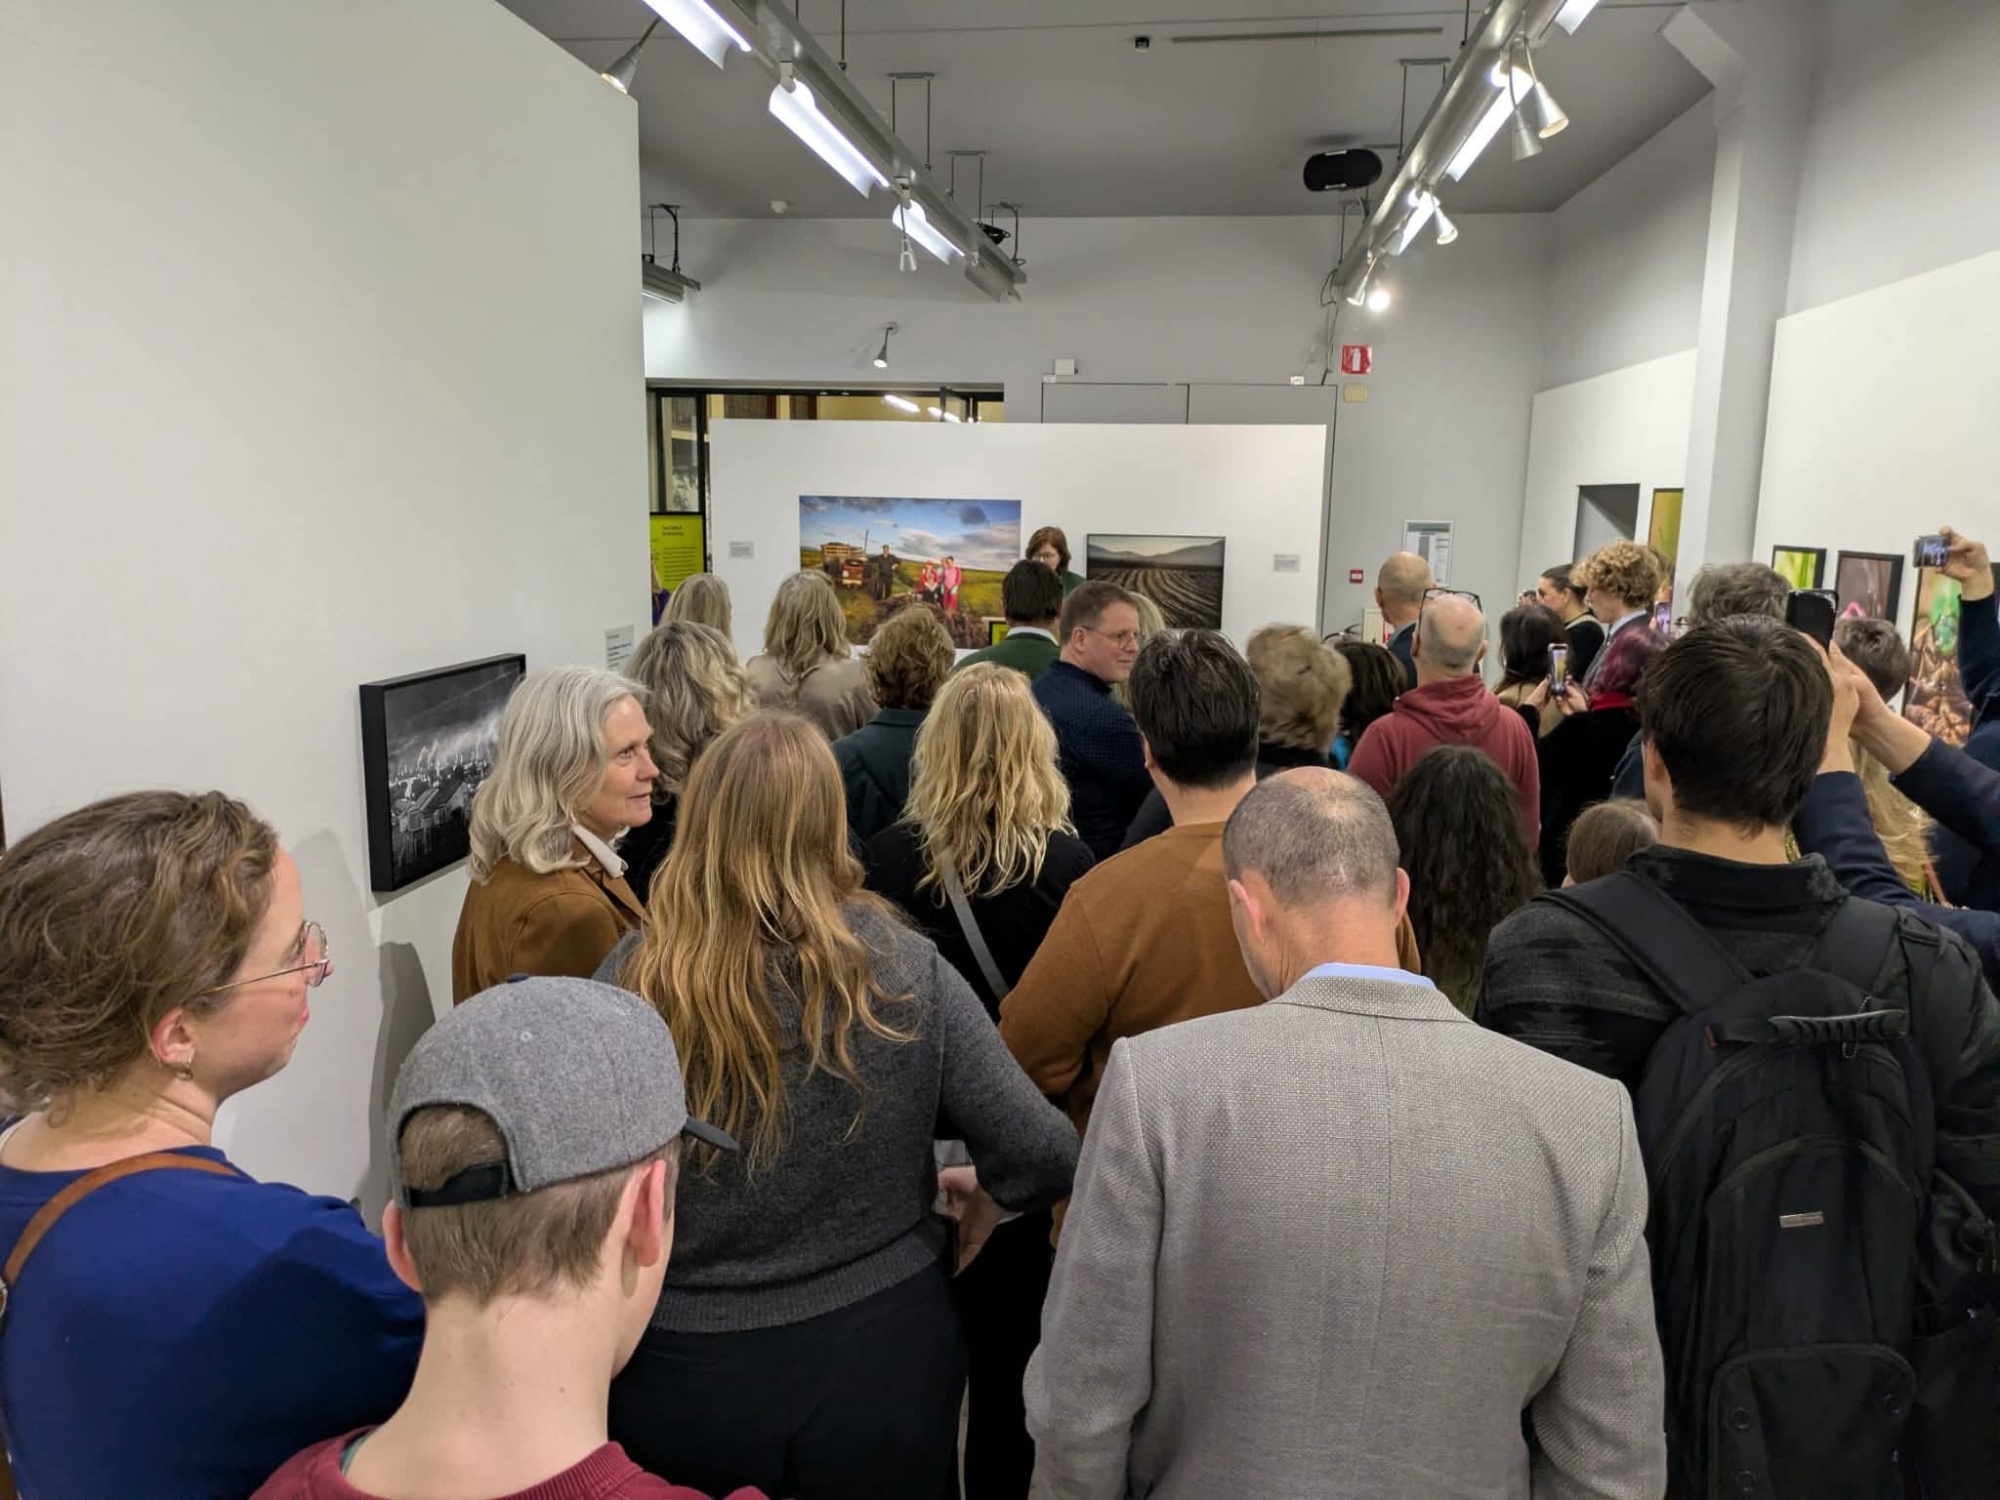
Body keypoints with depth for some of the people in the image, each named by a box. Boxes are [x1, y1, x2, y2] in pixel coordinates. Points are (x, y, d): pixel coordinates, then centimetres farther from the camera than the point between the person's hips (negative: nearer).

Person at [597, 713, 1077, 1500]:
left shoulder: (628, 980, -15)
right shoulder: (902, 971, -15)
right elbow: (1044, 1159, -14)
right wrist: (975, 1186, 6)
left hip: (676, 1382, 1)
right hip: (876, 1369, 0)